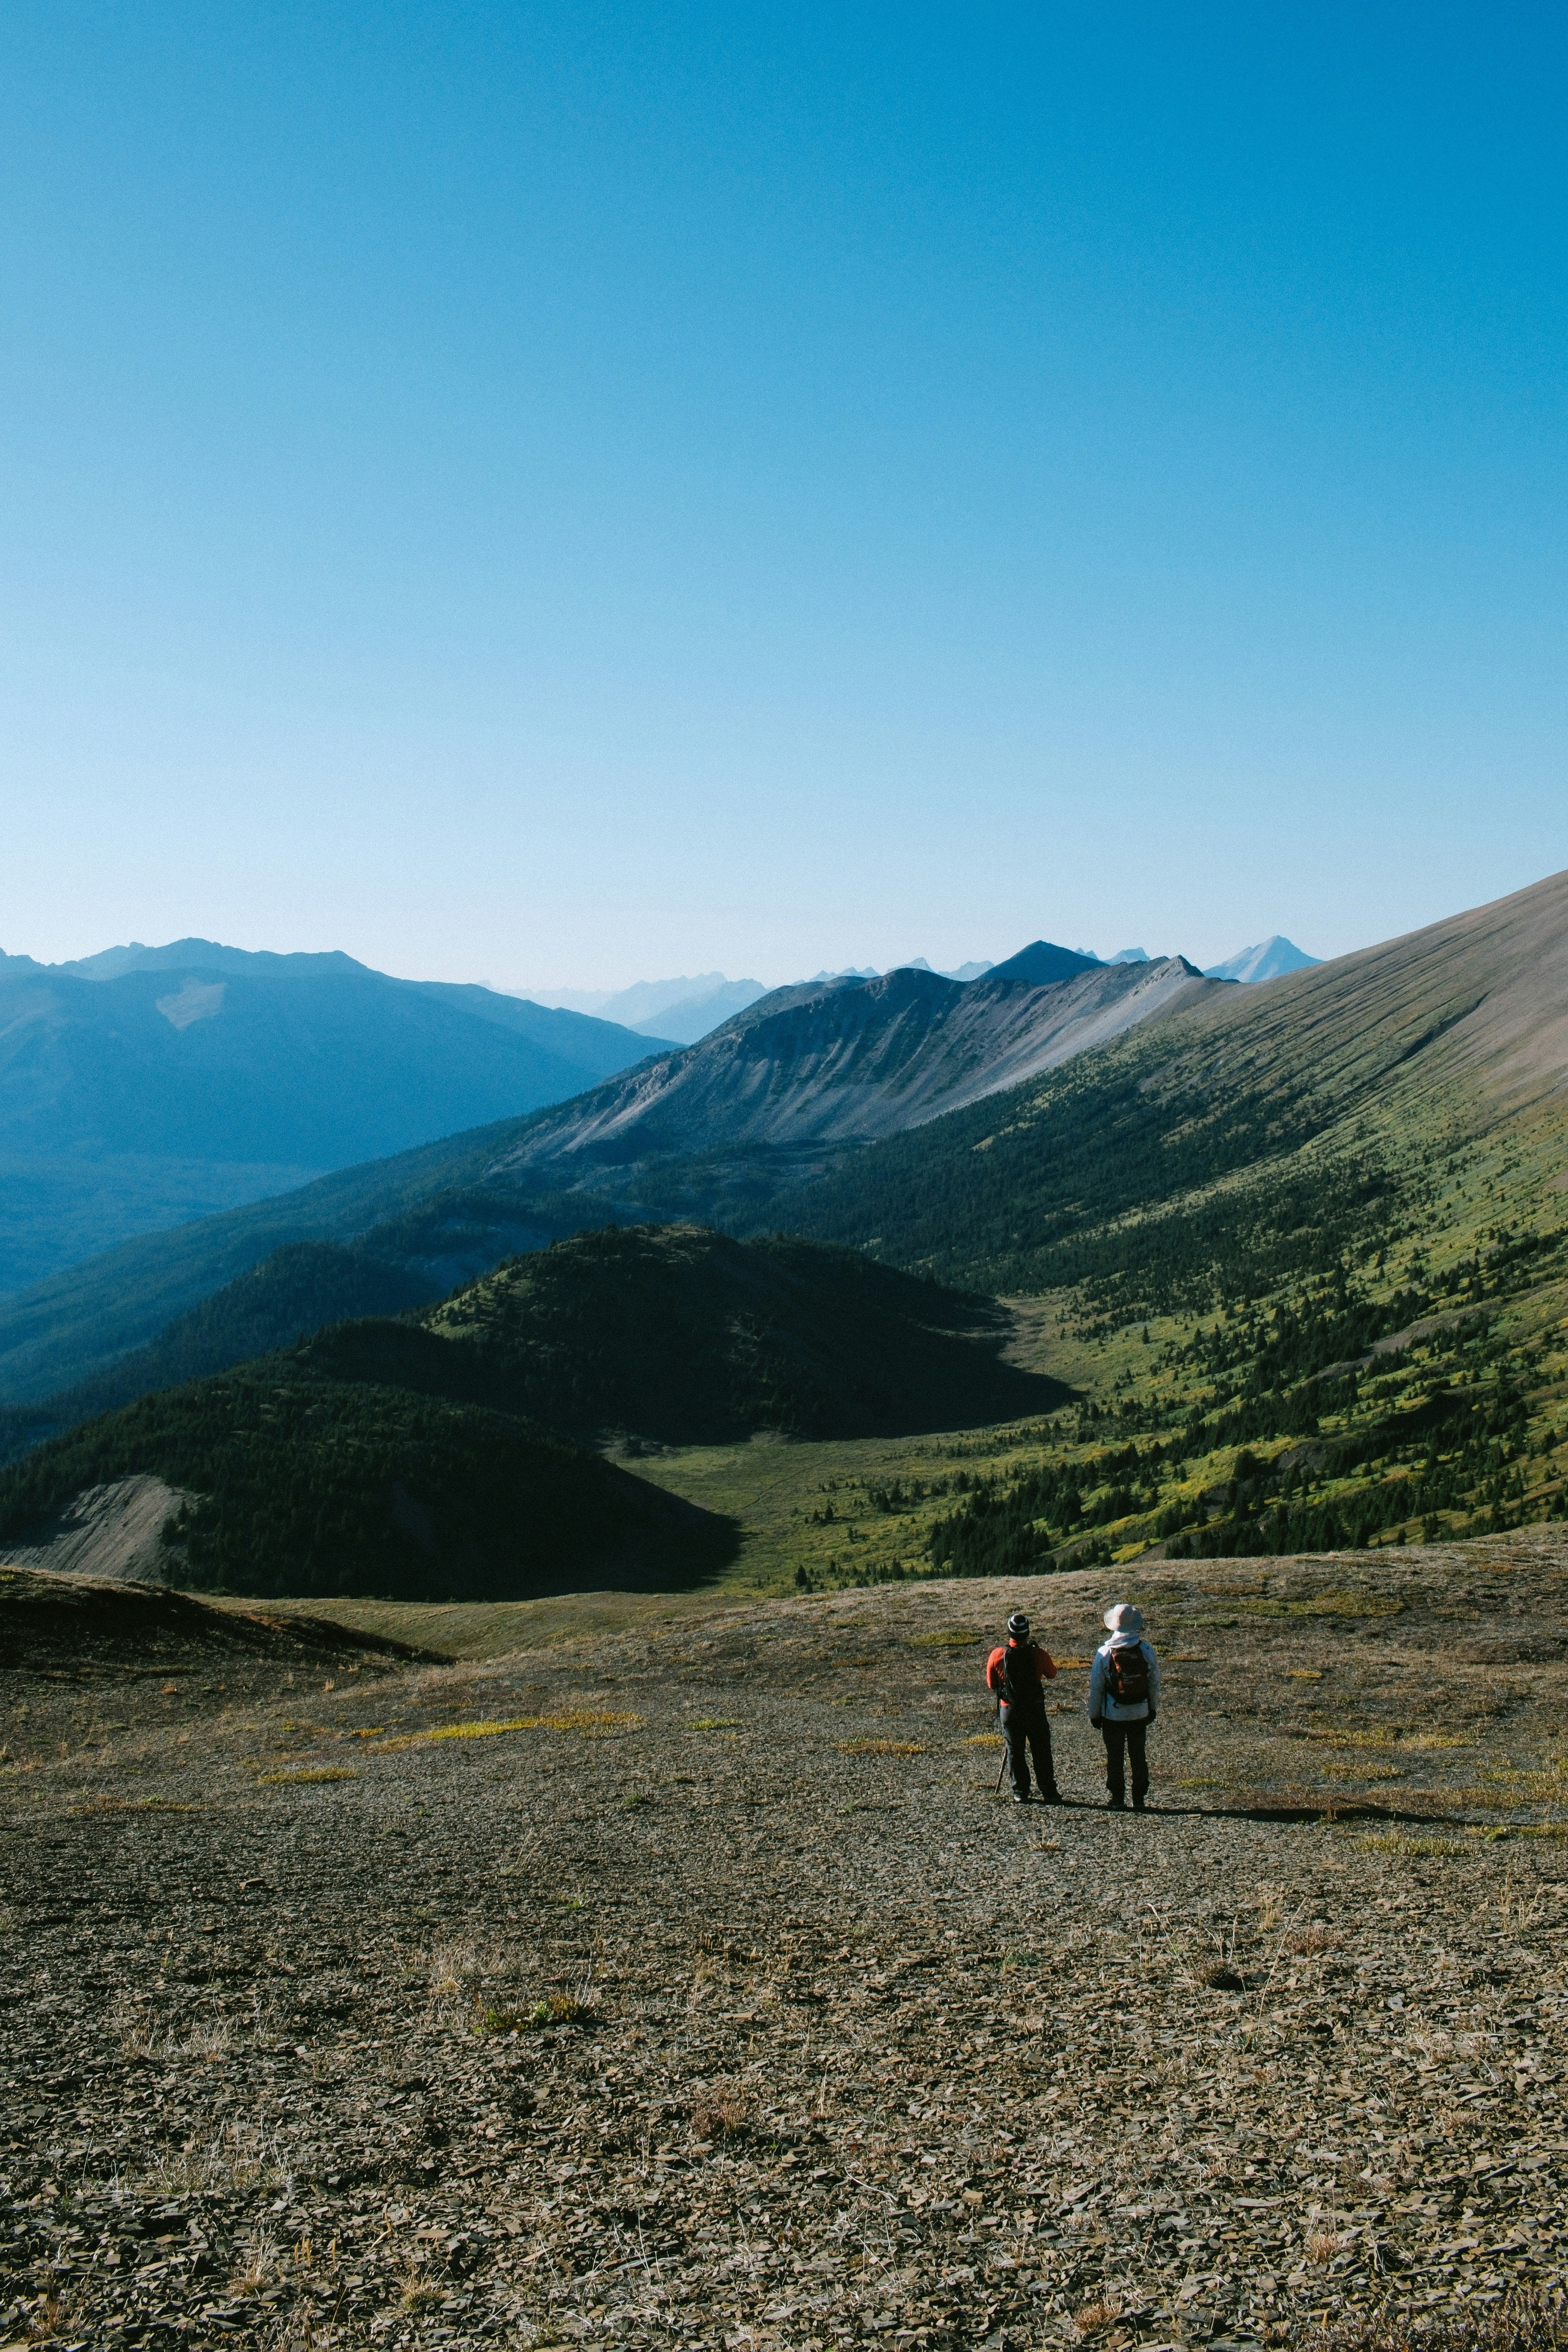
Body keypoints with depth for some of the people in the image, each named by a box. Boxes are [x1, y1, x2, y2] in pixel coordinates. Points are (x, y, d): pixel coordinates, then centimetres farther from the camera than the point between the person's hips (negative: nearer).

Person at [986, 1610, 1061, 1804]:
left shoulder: (997, 1656, -13)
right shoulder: (1038, 1655, -15)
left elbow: (991, 1685, 1)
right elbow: (1052, 1675, 6)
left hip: (1010, 1711, 1)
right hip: (1035, 1710, -1)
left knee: (1015, 1752, 13)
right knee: (1042, 1752, 11)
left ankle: (1020, 1793, 16)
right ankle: (1048, 1792, 14)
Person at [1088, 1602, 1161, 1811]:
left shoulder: (1104, 1653, -13)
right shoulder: (1147, 1650, -8)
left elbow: (1096, 1687, -6)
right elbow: (1155, 1683, 1)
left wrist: (1094, 1714, 6)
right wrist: (1153, 1708, 15)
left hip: (1113, 1715, -2)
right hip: (1140, 1714, 2)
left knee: (1115, 1758, 10)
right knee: (1139, 1757, 12)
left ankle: (1118, 1801, 13)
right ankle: (1139, 1801, 16)